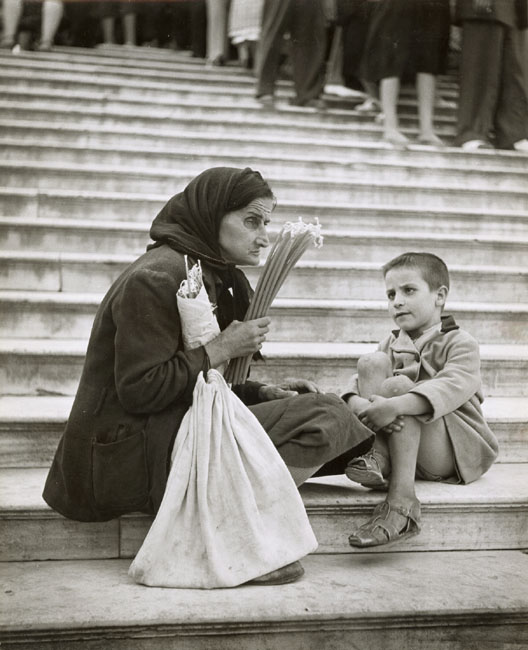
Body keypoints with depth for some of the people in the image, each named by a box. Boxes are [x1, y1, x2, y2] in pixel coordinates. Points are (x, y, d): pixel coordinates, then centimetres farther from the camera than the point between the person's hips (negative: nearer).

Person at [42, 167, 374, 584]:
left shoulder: (209, 275, 16)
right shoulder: (156, 278, -15)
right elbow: (137, 390, -20)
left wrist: (264, 393, 2)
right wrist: (220, 349, -16)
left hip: (171, 431, 10)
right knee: (317, 417, -16)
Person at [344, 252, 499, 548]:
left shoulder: (460, 344, -4)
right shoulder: (391, 345, 14)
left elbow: (452, 388, -26)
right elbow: (357, 387, -2)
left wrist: (394, 405, -42)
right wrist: (360, 405, -28)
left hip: (459, 452, -5)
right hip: (403, 454, 5)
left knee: (398, 385, -29)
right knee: (372, 363, -11)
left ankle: (402, 502, -40)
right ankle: (377, 459, -27)